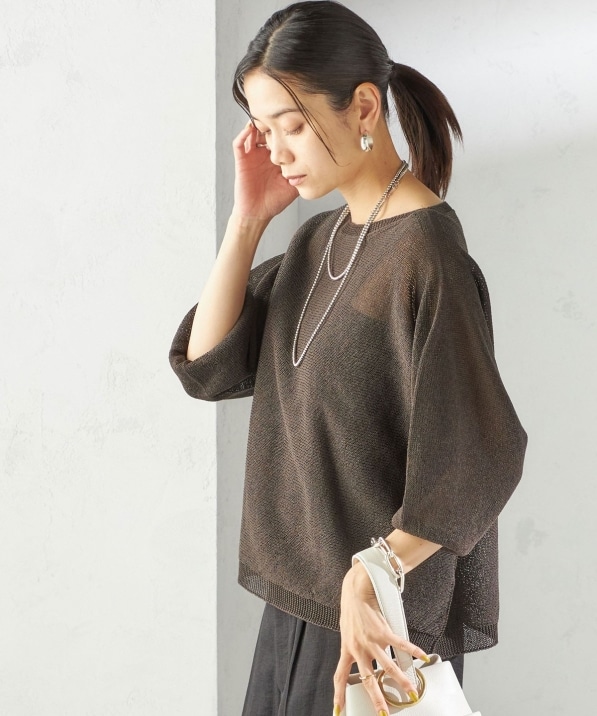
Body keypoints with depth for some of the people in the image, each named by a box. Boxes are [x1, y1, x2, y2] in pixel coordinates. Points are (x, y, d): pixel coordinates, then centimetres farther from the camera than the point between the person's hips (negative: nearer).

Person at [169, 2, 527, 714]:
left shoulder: (424, 249, -16)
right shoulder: (317, 238, 9)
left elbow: (476, 460, -21)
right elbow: (206, 367, 4)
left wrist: (370, 577, -29)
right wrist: (248, 218, -2)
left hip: (381, 615, -7)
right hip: (299, 595, 7)